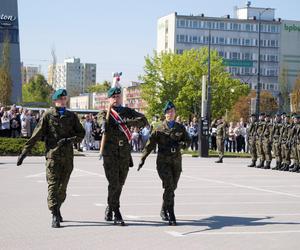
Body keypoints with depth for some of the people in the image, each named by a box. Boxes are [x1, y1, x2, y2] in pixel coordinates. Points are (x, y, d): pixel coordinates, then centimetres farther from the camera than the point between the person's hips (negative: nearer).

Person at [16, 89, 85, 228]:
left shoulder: (71, 116, 12)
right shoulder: (48, 115, 2)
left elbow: (81, 133, 13)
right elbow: (36, 136, 1)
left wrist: (70, 140, -7)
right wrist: (24, 152, -3)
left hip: (67, 155, 3)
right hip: (53, 155, -3)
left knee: (63, 186, 9)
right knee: (53, 185, -10)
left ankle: (57, 209, 29)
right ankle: (55, 216, -12)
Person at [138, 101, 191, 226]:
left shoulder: (180, 128, 8)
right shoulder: (159, 129, 0)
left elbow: (188, 141, 5)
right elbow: (150, 144, 1)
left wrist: (179, 144, -16)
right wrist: (143, 158, -3)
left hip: (176, 161, 3)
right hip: (163, 161, -3)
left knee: (172, 187, 10)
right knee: (169, 187, -16)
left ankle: (164, 210, 32)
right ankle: (171, 215, -13)